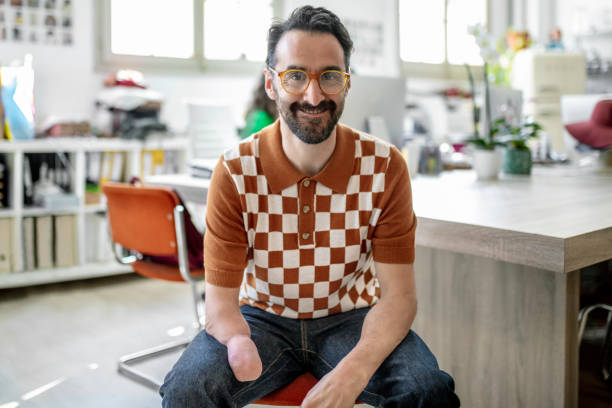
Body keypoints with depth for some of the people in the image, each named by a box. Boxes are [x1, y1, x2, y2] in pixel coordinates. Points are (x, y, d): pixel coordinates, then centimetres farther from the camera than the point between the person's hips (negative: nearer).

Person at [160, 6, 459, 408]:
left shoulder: (384, 166, -13)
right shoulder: (235, 173, -14)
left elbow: (398, 293, -13)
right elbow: (220, 299, -12)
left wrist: (354, 371, -32)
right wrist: (239, 345, -38)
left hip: (351, 319, 1)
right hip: (262, 318, 0)